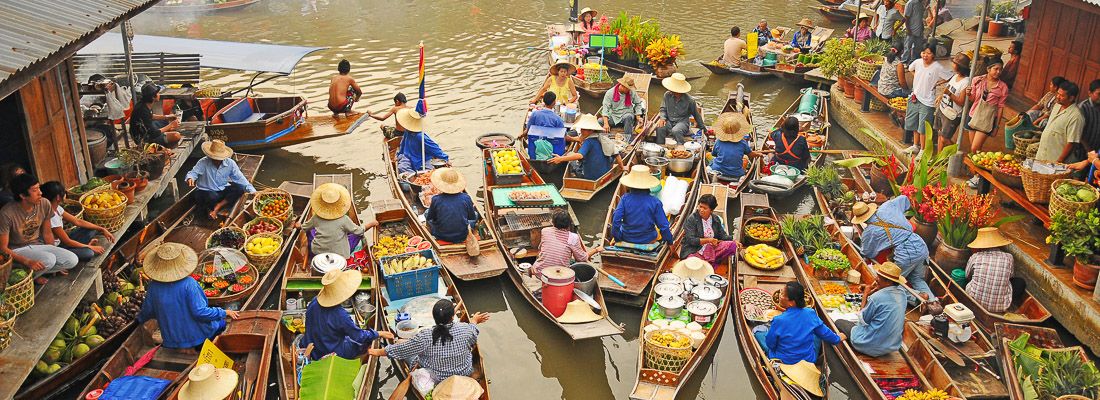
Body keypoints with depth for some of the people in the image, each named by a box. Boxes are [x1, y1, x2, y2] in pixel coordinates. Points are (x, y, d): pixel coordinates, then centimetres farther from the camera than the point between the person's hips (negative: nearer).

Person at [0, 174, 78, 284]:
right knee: (49, 260, -32)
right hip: (17, 251, -5)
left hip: (38, 245, 5)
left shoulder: (45, 204, -10)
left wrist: (55, 253, 9)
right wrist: (27, 262, -33)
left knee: (72, 260, -15)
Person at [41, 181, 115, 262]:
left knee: (92, 230, 4)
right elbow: (67, 241, -22)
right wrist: (89, 247, -11)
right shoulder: (51, 217, -28)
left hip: (60, 242, 9)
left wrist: (102, 229, 0)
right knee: (88, 253, -29)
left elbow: (77, 221, 5)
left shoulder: (57, 208, -2)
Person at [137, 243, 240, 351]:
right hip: (196, 334, -6)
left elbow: (147, 312, 3)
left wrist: (140, 319, 26)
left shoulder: (153, 286, -12)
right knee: (221, 323, 23)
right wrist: (224, 313, -12)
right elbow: (199, 312, -25)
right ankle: (197, 348, 13)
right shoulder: (188, 284, -26)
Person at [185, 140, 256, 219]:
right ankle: (209, 208, 1)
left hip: (222, 190, 4)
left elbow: (240, 178, -6)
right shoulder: (203, 162, -13)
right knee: (213, 197, -38)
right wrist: (190, 178, -42)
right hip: (205, 191, -4)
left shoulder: (230, 163, -7)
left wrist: (252, 191, -15)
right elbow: (193, 172, -16)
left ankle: (217, 207, -17)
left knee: (240, 189, -21)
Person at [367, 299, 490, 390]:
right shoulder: (465, 329, -24)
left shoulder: (425, 337, -28)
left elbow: (399, 349, -16)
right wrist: (474, 321, 22)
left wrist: (378, 352, 1)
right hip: (465, 373, 2)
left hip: (436, 380, -2)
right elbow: (472, 338, 1)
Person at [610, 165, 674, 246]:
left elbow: (616, 219, -22)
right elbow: (663, 225, -13)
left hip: (627, 239, 0)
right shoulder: (654, 202, -16)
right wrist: (669, 241, 2)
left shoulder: (625, 199, -15)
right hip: (648, 240, 0)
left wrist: (617, 237, -8)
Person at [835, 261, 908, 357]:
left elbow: (863, 319, -10)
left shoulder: (877, 297, -26)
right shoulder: (901, 292, -4)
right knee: (855, 323, 29)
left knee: (839, 323, 13)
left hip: (872, 347, -8)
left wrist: (865, 295, -4)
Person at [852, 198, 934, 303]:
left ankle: (915, 298, -6)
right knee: (917, 279, 25)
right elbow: (904, 198, 29)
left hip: (907, 255, -6)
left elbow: (868, 254, 14)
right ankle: (933, 299, 5)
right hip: (922, 246, 6)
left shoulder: (869, 232, -2)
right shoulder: (887, 206, 8)